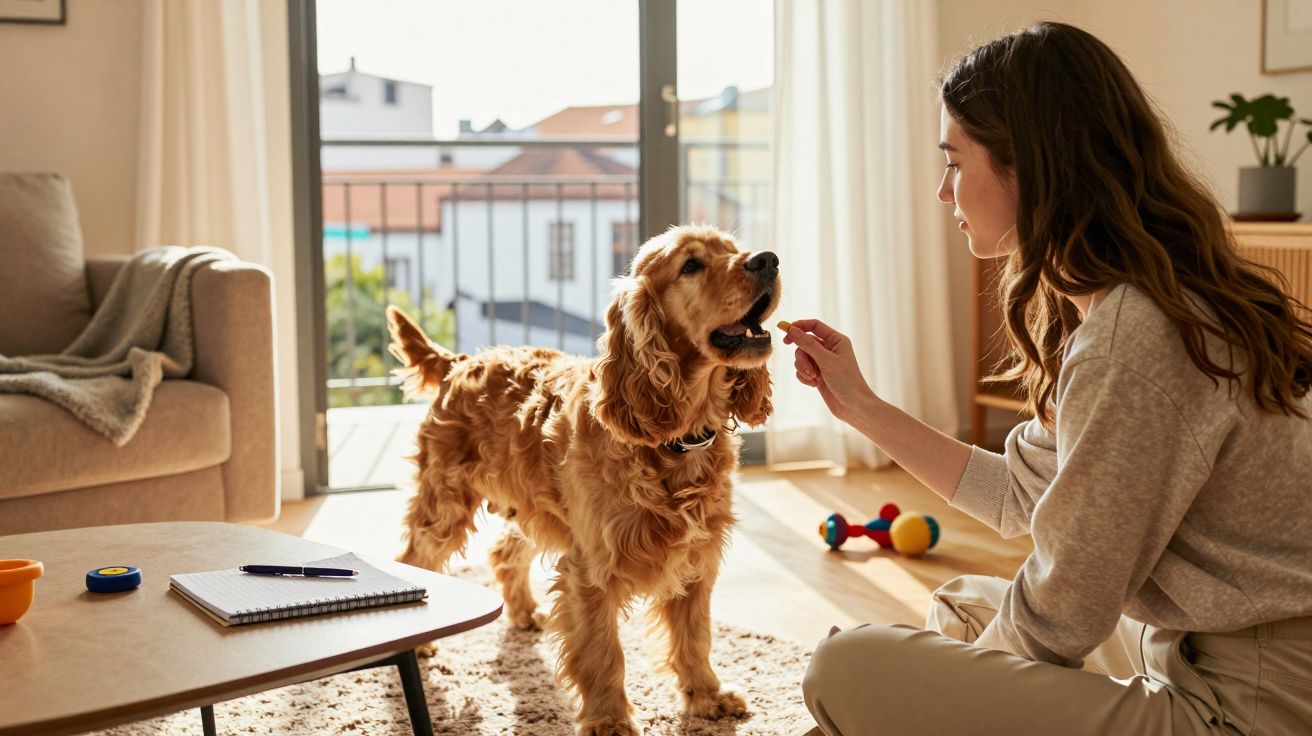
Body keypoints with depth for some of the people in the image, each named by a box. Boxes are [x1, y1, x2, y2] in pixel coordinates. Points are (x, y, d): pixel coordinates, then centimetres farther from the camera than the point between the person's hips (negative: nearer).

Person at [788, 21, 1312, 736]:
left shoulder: (1131, 340, -25)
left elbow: (1055, 620, -18)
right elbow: (1021, 493, 14)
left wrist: (947, 677, 2)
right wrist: (861, 404, 15)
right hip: (1199, 658, 10)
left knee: (846, 670, -14)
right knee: (963, 601, 26)